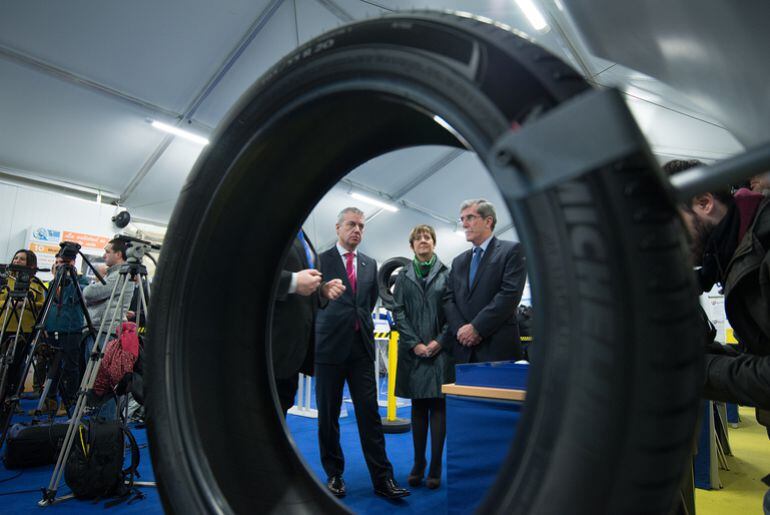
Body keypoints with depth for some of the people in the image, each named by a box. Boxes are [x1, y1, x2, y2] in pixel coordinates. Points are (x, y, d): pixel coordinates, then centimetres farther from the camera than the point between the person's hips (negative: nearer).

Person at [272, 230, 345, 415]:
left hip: (296, 334, 8)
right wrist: (293, 281, -21)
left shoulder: (303, 239, 19)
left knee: (282, 404, 16)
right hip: (275, 333, -8)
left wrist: (323, 290, 4)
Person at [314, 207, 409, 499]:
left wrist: (362, 322, 11)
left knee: (369, 413, 3)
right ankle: (334, 474, 23)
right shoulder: (322, 260, 0)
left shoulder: (370, 264, 13)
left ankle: (382, 478, 11)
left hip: (361, 346, 3)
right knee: (328, 415, 8)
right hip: (330, 346, -2)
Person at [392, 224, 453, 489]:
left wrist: (439, 341, -9)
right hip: (412, 349, 2)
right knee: (418, 407, 9)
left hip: (440, 349, -1)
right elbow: (398, 311, 3)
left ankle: (435, 467, 11)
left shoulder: (446, 273, 4)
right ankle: (418, 465, 19)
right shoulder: (404, 275, 9)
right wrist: (414, 343, -7)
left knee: (437, 406, 2)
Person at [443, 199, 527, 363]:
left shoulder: (511, 250, 2)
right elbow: (448, 299, 11)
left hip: (499, 347, -4)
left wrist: (476, 328, -13)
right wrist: (460, 329, -7)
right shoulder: (458, 262, 19)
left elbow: (510, 294, -10)